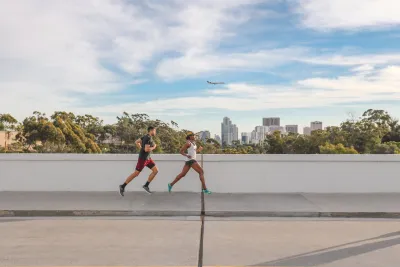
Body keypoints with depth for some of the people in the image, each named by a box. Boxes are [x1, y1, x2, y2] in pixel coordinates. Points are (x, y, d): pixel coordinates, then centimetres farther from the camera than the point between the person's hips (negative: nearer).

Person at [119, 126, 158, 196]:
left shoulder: (146, 136, 9)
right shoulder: (149, 138, -21)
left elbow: (136, 142, 16)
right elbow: (146, 149, -29)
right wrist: (154, 147, -12)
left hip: (148, 158, 10)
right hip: (143, 158, -10)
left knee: (156, 170, 3)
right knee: (136, 174, -1)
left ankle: (146, 185, 10)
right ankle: (123, 186, 12)